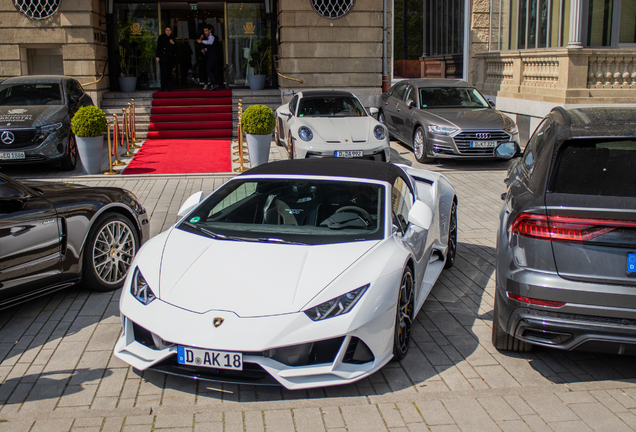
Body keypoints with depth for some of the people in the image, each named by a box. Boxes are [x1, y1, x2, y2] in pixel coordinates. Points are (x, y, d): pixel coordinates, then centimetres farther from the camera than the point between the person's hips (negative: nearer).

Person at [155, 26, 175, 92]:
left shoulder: (172, 38, 17)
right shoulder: (161, 37, 4)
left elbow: (174, 49, 18)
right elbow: (158, 47, 0)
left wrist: (173, 44, -3)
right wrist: (157, 56, -8)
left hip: (170, 58, 5)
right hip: (163, 58, -5)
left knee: (169, 73, 3)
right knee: (164, 72, -10)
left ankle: (167, 87, 9)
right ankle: (164, 88, -11)